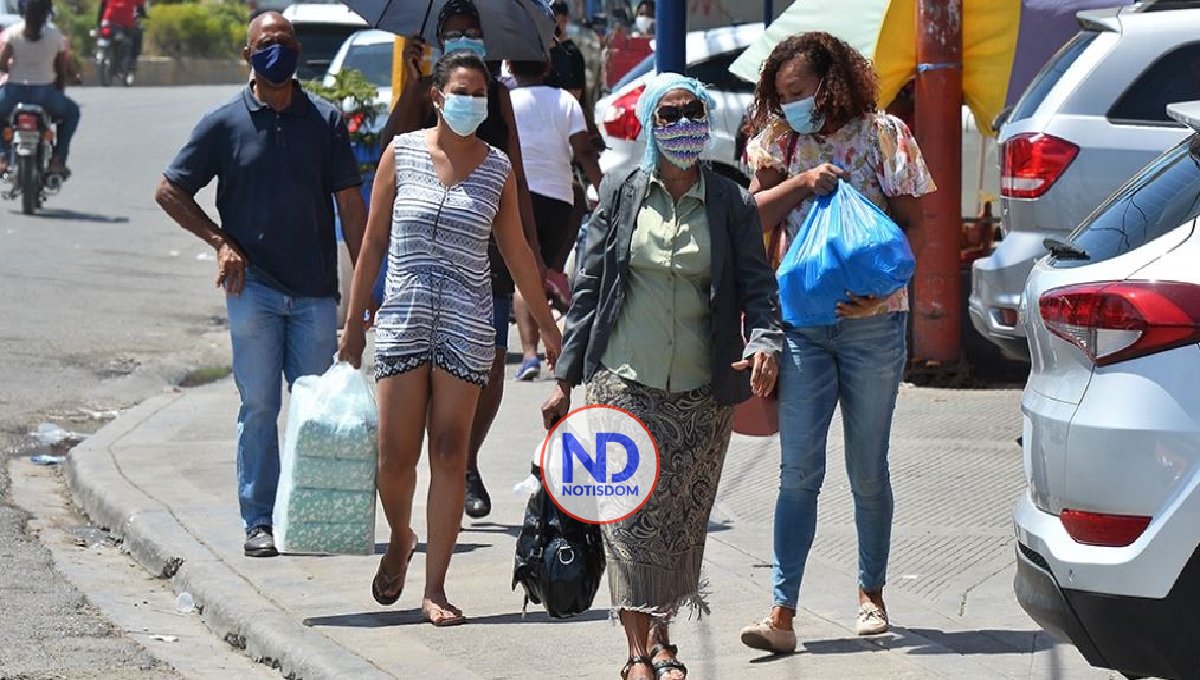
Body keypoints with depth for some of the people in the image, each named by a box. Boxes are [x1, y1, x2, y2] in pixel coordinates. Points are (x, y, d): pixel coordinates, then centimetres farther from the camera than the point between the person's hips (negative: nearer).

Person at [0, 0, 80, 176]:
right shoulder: (56, 35, 0)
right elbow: (63, 71, 5)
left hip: (14, 92, 0)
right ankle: (58, 159, 17)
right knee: (71, 111, 29)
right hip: (44, 94, 0)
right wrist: (59, 93, 22)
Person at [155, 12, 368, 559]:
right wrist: (221, 241, -2)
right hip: (254, 288, -1)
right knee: (259, 406, -1)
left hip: (315, 292, 1)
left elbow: (351, 204, 4)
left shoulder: (325, 121, 5)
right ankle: (259, 520, 3)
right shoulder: (225, 123, 2)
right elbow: (170, 191, 8)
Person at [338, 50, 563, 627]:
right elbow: (373, 243, 6)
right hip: (403, 318, 0)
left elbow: (516, 254, 14)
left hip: (466, 325, 0)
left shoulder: (497, 168, 5)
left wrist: (548, 326, 15)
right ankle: (400, 541, 31)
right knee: (396, 456, 0)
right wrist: (353, 324, 5)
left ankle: (435, 589, 3)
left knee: (450, 455, -2)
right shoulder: (403, 153, 2)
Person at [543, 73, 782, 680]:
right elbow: (589, 287, 8)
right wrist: (565, 379, 6)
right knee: (632, 514, -9)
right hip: (626, 382, -1)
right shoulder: (620, 196, 5)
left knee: (682, 520, 4)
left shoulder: (732, 204, 4)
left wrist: (765, 342, -19)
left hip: (703, 393, 1)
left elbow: (758, 286, 3)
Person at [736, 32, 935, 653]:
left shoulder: (884, 135, -3)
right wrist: (802, 182, -17)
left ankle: (871, 592, 27)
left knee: (867, 472, 9)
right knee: (799, 472, -5)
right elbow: (752, 212, -1)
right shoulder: (780, 140, 6)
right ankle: (782, 614, -9)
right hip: (801, 321, 2)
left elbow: (912, 225, -4)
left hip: (872, 321, -2)